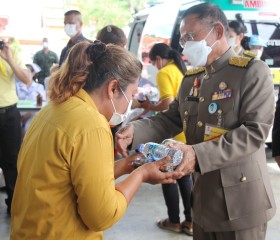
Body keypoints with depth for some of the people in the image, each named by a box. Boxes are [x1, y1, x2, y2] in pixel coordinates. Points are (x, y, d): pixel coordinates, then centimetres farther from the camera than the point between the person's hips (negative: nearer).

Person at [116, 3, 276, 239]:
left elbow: (255, 131, -20)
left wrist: (198, 154, -29)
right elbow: (171, 119, 12)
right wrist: (135, 131, -9)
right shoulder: (191, 78, 12)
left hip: (240, 202, -6)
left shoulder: (253, 71, -11)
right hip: (203, 198, 7)